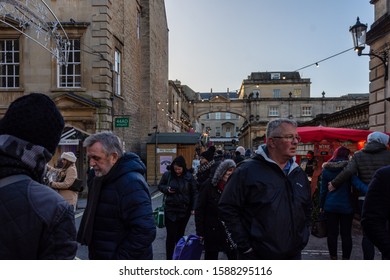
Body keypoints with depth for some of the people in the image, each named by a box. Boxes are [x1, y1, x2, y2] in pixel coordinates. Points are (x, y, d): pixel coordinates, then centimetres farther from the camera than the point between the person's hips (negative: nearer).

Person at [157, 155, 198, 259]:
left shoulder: (189, 176, -5)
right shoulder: (167, 175, -4)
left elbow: (194, 193, 0)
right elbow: (160, 186, 10)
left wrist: (193, 208, -5)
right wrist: (166, 189, -12)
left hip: (184, 210, 1)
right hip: (170, 209, 0)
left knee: (180, 234, 12)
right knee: (171, 235, -2)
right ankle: (169, 258, 9)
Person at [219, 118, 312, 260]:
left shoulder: (299, 173, 8)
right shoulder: (247, 171, -13)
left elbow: (306, 209, 22)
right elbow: (227, 208, -14)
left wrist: (302, 240, 11)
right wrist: (245, 246, -16)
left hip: (293, 255, 6)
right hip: (256, 256, -5)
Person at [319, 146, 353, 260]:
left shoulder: (326, 169, 2)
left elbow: (323, 189, 4)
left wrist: (321, 205, 9)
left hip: (330, 205, 2)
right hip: (346, 205, -2)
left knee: (332, 233, 8)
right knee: (346, 234, 8)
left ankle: (333, 258, 15)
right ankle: (346, 258, 13)